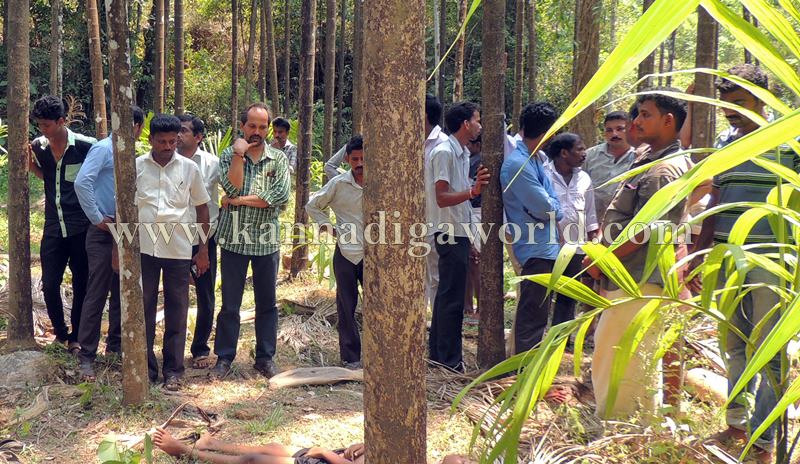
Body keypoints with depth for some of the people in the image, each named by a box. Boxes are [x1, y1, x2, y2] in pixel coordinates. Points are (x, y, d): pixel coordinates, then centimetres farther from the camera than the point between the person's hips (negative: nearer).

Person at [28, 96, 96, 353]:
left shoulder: (85, 146, -12)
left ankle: (76, 338, 21)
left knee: (81, 286, 6)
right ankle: (60, 333, 24)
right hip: (53, 228, 4)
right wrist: (31, 165, 0)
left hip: (81, 228, -4)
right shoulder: (38, 146, 2)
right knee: (49, 285, 3)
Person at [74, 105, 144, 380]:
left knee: (121, 292, 14)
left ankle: (115, 344, 27)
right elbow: (82, 183, -21)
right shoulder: (104, 149, -11)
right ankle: (86, 356, 2)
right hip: (103, 233, -7)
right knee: (97, 295, -5)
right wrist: (97, 218, -16)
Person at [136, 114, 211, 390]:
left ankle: (173, 370, 15)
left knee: (176, 312, 5)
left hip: (178, 250, 0)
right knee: (143, 309, 7)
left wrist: (203, 249, 6)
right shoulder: (136, 167, 1)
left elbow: (202, 208, 7)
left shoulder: (189, 168, 1)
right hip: (143, 248, 1)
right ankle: (145, 367, 19)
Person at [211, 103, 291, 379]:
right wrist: (239, 153, -16)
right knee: (230, 303, 5)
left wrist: (240, 200, -11)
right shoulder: (229, 155, 4)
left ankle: (265, 358, 20)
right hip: (234, 239, -1)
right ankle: (224, 357, 17)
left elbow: (281, 195, -11)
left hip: (266, 241, 1)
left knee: (267, 303, 9)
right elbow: (232, 187, -14)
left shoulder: (278, 158, 4)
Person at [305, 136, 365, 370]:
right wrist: (327, 226, 1)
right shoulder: (338, 184, -2)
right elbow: (313, 205, 11)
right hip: (347, 252, -1)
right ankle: (351, 356, 15)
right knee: (347, 307, 5)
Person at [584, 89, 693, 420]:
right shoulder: (649, 160, 16)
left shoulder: (665, 170, -17)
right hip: (636, 282, 11)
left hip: (638, 284, -11)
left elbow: (642, 231, -21)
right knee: (643, 362, 18)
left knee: (611, 363, -6)